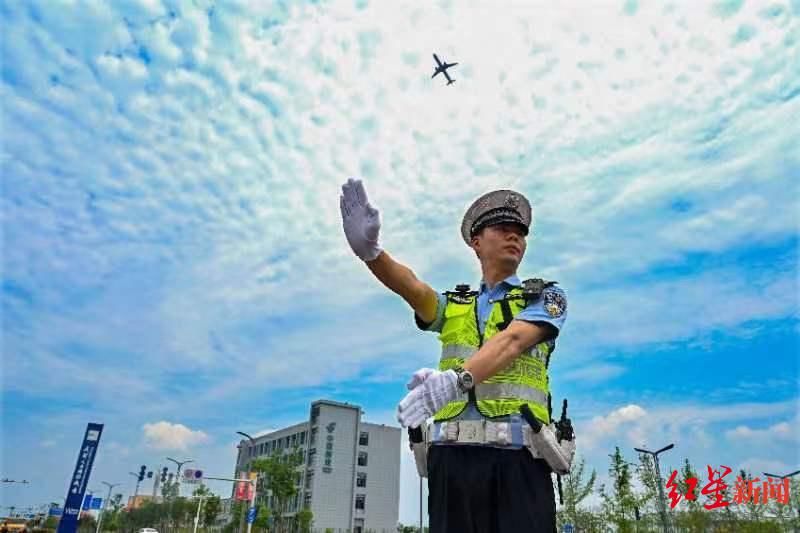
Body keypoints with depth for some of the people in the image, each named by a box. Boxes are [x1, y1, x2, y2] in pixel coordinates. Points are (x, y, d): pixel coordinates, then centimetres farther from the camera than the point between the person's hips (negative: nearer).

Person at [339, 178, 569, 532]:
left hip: (515, 456, -2)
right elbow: (413, 288, -3)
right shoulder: (453, 305, 18)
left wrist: (457, 378, -29)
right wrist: (370, 251, -24)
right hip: (451, 454, 2)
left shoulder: (546, 296, 10)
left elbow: (512, 341, -10)